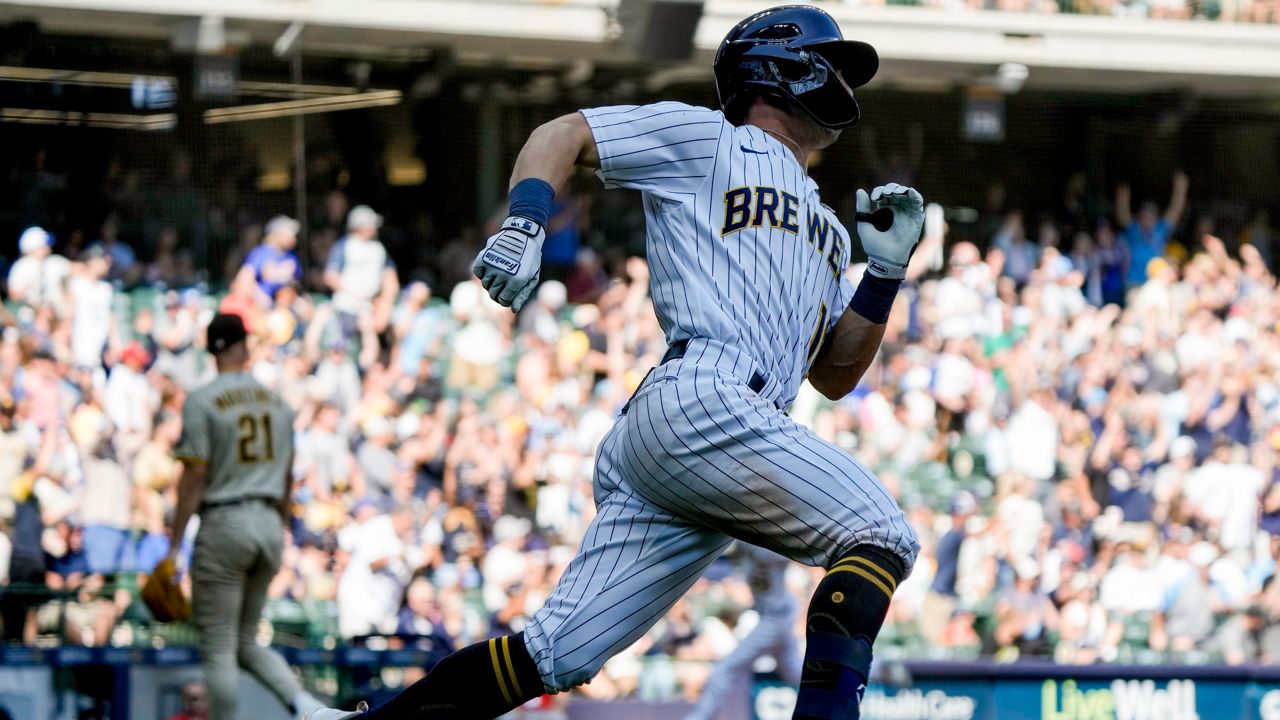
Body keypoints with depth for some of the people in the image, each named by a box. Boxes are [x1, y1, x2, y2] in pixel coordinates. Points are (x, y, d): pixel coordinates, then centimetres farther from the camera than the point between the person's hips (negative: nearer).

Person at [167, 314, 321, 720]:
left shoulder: (201, 403, -7)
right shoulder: (276, 403, 11)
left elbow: (194, 478, -12)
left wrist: (174, 546, -9)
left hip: (224, 526, -6)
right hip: (269, 526, 6)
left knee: (218, 648, 0)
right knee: (245, 641, 15)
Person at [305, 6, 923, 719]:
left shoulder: (828, 231, 34)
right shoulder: (709, 139, 12)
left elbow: (835, 376, 30)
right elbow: (563, 134, 7)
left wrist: (887, 272, 18)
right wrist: (524, 226, -11)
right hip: (703, 399, -8)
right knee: (881, 534, -14)